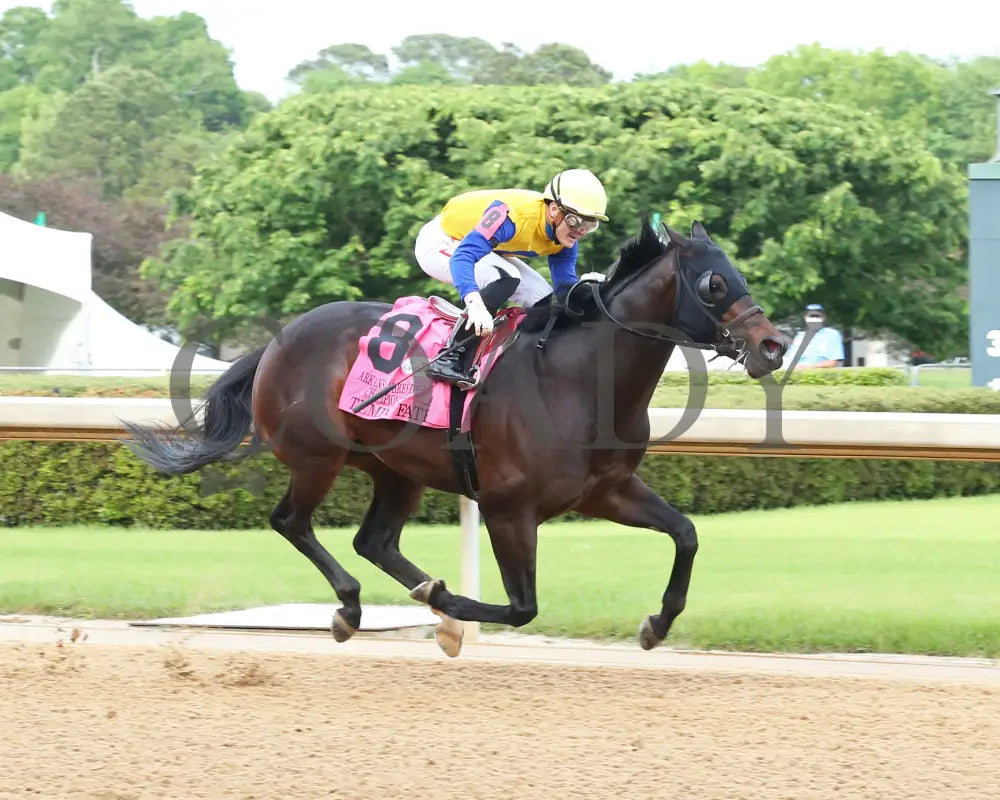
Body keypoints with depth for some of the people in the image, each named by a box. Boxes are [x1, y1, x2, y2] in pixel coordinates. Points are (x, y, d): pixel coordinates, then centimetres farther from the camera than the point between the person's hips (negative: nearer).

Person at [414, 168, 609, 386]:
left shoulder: (565, 236, -13)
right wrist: (475, 304, -63)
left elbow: (564, 290, -7)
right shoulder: (513, 214, -38)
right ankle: (450, 359, -29)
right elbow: (462, 257, -48)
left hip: (485, 247, 9)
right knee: (505, 278, -33)